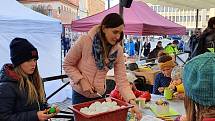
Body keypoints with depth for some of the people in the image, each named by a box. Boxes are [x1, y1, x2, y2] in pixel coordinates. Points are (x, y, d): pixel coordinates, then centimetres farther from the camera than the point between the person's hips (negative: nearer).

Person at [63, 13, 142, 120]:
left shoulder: (118, 51, -12)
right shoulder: (85, 41, -22)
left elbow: (121, 80, -12)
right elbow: (67, 65, -10)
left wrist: (132, 101, -23)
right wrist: (81, 80, -22)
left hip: (99, 95, 3)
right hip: (80, 94, -3)